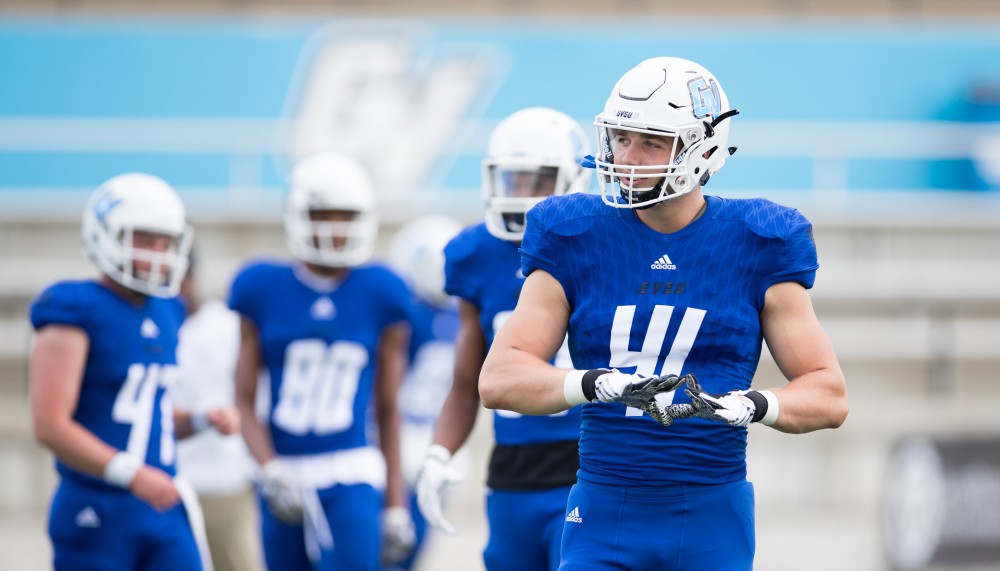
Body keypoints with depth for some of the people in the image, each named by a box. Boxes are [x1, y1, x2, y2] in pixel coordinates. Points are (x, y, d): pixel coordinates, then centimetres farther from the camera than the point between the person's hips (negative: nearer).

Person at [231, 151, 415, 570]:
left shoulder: (379, 294, 3)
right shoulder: (263, 290, 3)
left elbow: (387, 410, 8)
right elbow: (244, 402, 2)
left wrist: (396, 503, 6)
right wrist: (270, 471, -13)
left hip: (352, 480, -2)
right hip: (286, 479, 2)